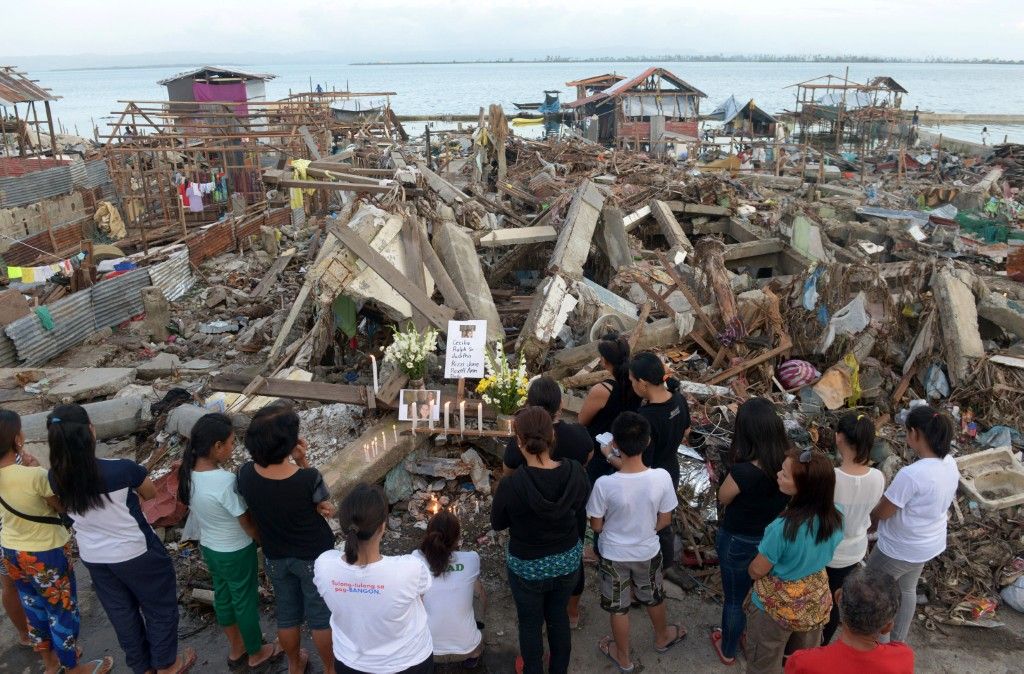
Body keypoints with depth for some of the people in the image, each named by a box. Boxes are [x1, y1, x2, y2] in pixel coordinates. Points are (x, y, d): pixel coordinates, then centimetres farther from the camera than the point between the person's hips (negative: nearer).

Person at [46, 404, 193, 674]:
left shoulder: (56, 477, -17)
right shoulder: (122, 469, -30)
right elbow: (150, 493, -9)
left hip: (93, 557, 5)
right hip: (138, 553, -5)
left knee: (121, 613, 24)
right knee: (159, 608, 19)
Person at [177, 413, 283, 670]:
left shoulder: (188, 472, -12)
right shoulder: (225, 481, -34)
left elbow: (200, 511, 4)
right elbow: (250, 526, -23)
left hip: (209, 547, 7)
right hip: (236, 553, -7)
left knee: (223, 597, 25)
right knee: (246, 601, 15)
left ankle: (236, 649, 46)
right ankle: (256, 653, 38)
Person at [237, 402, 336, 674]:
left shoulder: (245, 475, -21)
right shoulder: (309, 478, -34)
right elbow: (328, 510, -13)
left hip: (275, 558, 4)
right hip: (315, 557, -4)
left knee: (287, 613, 26)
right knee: (321, 615, 19)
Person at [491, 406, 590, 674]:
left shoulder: (511, 485, -32)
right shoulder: (576, 472, -22)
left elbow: (497, 524, -12)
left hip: (528, 567, -3)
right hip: (568, 560, 3)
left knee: (530, 623, 24)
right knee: (558, 615, 29)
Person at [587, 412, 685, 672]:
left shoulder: (604, 484, -32)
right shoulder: (661, 477, -25)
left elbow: (596, 526, -15)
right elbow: (664, 520, -9)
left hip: (614, 555, -2)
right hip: (648, 552, 2)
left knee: (619, 608, 22)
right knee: (654, 598, 30)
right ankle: (662, 638, 57)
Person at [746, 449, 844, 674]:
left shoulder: (783, 528, -36)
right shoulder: (836, 516, -18)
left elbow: (756, 571, -19)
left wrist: (752, 564, 2)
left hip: (777, 607, -5)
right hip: (817, 601, 5)